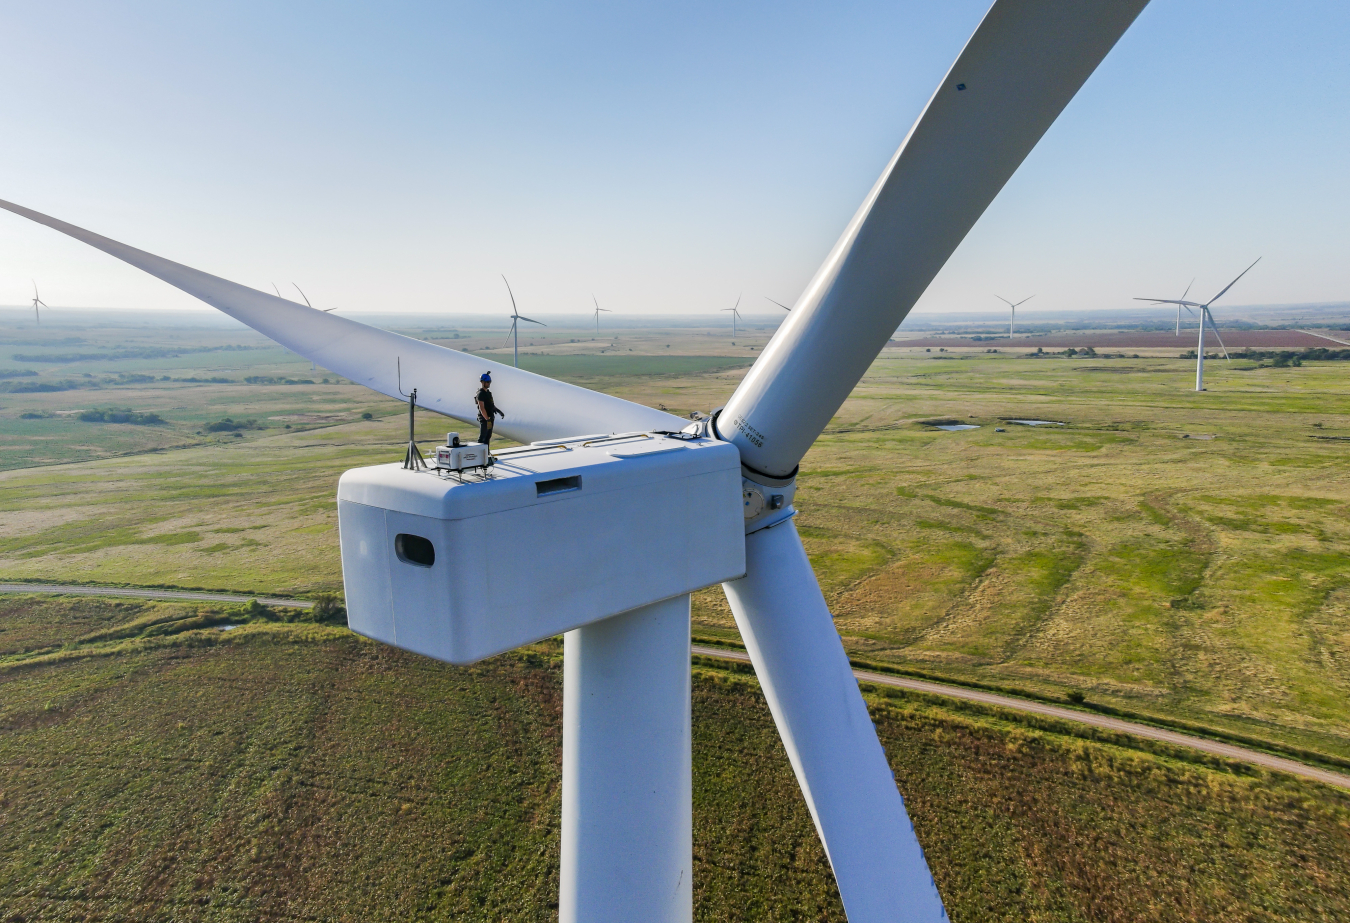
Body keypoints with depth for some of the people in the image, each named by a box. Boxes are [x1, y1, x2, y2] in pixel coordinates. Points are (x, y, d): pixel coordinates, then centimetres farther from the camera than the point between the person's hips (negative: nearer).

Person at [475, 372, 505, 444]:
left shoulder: (488, 392, 13)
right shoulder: (480, 394, -16)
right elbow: (482, 408, -23)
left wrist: (499, 411, 15)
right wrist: (487, 419, -25)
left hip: (490, 418, 9)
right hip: (484, 419, -9)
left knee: (488, 437, 12)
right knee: (482, 438, -4)